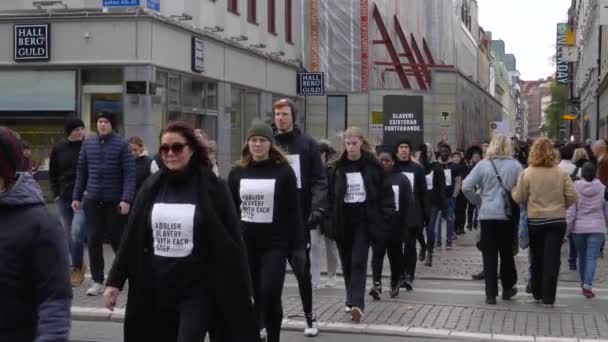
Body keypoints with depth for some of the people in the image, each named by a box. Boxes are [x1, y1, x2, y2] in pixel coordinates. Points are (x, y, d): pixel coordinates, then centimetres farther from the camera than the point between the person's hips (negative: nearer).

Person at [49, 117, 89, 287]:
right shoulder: (58, 149, 4)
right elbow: (52, 173, 14)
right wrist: (56, 193, 5)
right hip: (64, 198, 4)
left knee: (76, 233, -15)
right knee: (69, 237, 9)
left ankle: (77, 268, 1)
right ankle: (79, 266, 26)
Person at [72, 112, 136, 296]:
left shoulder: (121, 144, -7)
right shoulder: (88, 143, 7)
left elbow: (129, 173, -11)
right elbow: (81, 171, 12)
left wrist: (126, 199, -19)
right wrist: (77, 196, 8)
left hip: (115, 200, -4)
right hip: (92, 199, 4)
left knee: (117, 238, 5)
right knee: (94, 240, 4)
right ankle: (97, 282, 12)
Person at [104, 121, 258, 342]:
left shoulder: (211, 187, -7)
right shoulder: (152, 187, 5)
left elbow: (232, 243, -5)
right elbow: (131, 238, 8)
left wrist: (242, 292, -6)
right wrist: (115, 281, 5)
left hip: (198, 288, -4)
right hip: (158, 288, 4)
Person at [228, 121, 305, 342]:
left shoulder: (283, 171, -3)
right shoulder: (237, 173, 6)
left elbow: (293, 212, -3)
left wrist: (297, 246, -6)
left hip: (275, 243, -3)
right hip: (245, 242, 3)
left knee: (270, 294, -9)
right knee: (255, 294, 9)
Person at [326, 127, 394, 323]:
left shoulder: (373, 166, -2)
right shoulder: (337, 168, 2)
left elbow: (385, 192, 1)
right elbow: (329, 195, 3)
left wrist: (384, 217, -6)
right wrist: (329, 220, -5)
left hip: (364, 220, -3)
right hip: (343, 221, 3)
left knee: (359, 262, -10)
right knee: (347, 263, 11)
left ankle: (356, 304, -17)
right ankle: (353, 301, 26)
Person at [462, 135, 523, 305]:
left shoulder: (482, 165, -3)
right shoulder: (515, 165, -4)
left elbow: (466, 187, -8)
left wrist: (478, 201, 5)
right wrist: (517, 205, 9)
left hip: (487, 214, -1)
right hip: (508, 214, 1)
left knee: (489, 254, 3)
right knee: (507, 252, 16)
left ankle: (491, 294, 3)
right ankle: (507, 288, 28)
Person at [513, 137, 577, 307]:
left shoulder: (527, 173, -9)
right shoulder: (561, 173, -5)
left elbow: (518, 198, -6)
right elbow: (572, 196, -5)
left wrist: (514, 190, 14)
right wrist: (561, 206, 13)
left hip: (535, 220, 0)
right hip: (557, 220, 0)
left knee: (537, 259, 15)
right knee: (552, 259, 1)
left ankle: (537, 293, 25)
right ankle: (548, 298, 0)